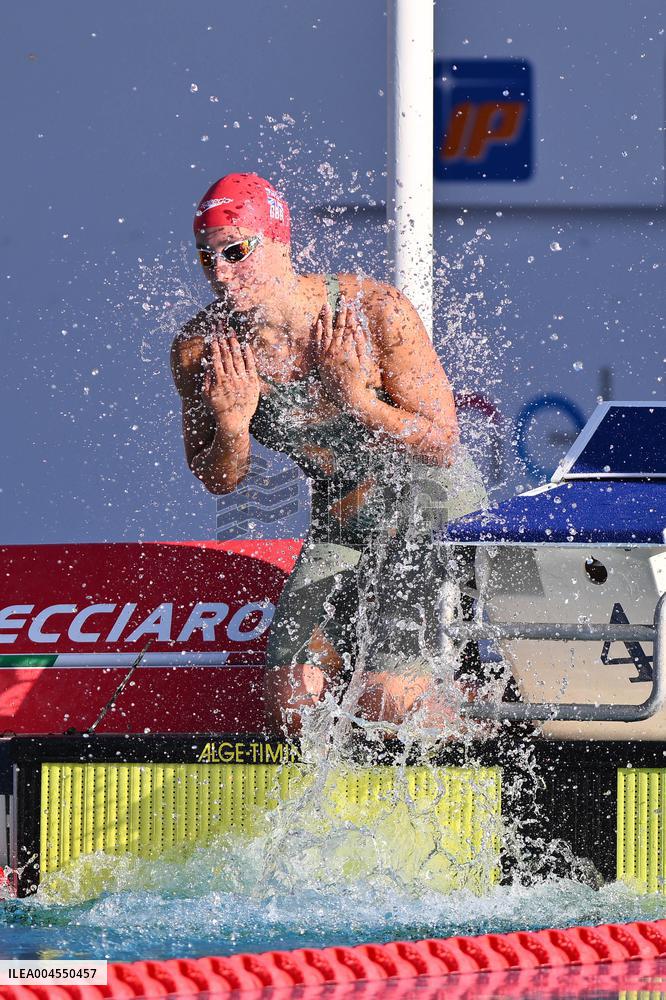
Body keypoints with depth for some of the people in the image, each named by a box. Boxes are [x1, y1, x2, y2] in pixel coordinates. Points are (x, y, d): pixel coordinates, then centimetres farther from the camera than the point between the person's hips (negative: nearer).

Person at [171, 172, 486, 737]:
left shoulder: (376, 313, -23)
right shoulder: (200, 350, -13)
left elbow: (441, 448, -19)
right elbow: (219, 482, -2)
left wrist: (355, 398, -32)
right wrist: (231, 427, -24)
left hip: (434, 513, -4)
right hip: (339, 530, 4)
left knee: (387, 705, -16)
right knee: (290, 711, -5)